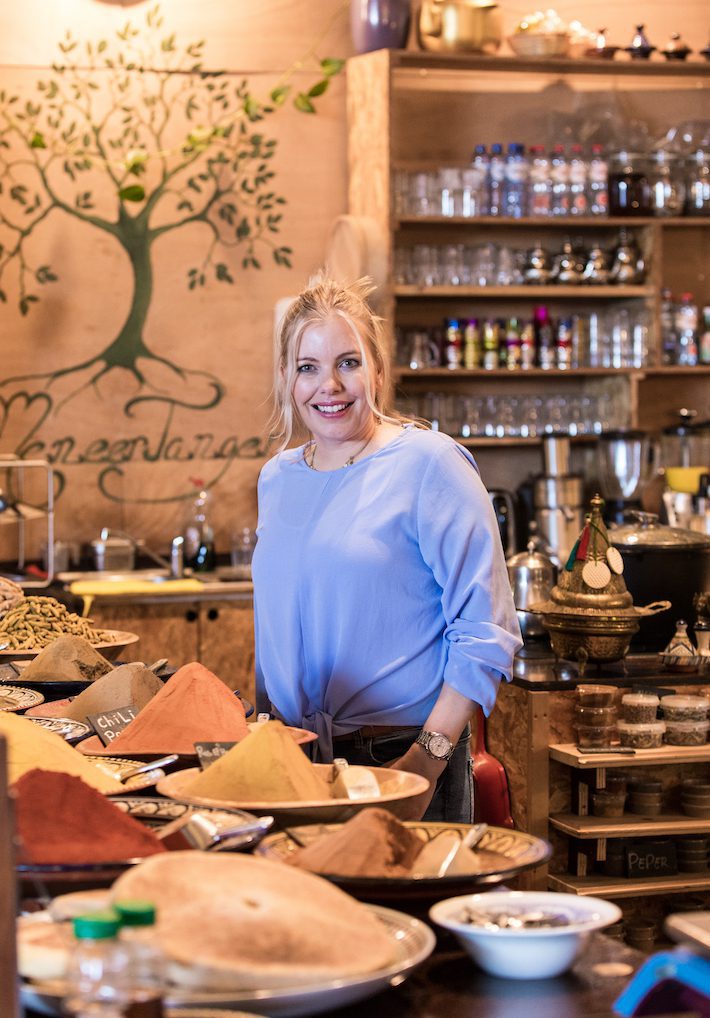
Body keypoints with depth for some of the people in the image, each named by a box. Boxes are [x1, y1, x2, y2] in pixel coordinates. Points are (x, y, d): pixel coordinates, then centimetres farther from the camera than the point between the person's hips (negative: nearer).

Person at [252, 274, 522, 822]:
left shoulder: (428, 463, -9)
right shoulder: (276, 479, 10)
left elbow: (486, 632, -13)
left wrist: (427, 761, -19)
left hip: (402, 756, -5)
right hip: (294, 758, 5)